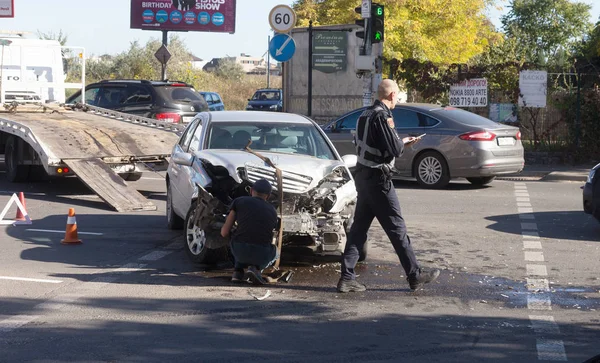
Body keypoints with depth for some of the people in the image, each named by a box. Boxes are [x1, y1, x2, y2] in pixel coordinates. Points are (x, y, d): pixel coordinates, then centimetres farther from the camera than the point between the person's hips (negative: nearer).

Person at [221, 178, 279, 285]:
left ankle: (238, 271, 16)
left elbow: (224, 233, 9)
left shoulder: (239, 201, 10)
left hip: (239, 251, 0)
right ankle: (255, 267, 5)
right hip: (261, 255, 0)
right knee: (274, 252, 36)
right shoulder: (273, 211, 19)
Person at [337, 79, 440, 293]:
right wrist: (403, 143, 0)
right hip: (378, 178, -9)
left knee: (359, 227, 9)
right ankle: (415, 275, 8)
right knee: (396, 228, 0)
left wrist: (401, 143, 17)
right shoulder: (382, 116, -17)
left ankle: (347, 277, 6)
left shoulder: (365, 115, 12)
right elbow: (393, 149, -22)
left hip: (363, 176, 9)